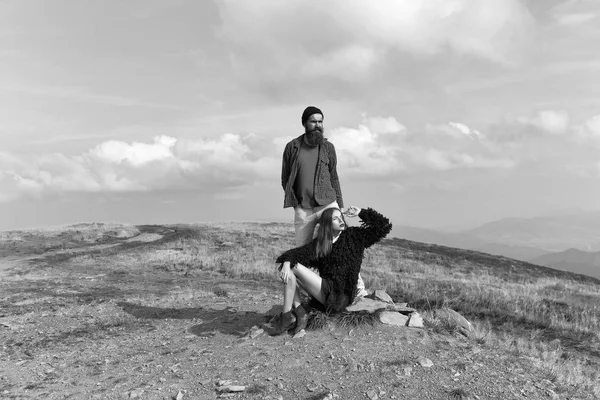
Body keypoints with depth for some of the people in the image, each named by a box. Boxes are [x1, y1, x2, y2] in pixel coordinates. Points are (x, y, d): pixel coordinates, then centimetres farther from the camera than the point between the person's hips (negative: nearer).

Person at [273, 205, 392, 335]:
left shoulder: (353, 236, 3)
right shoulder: (319, 243, 11)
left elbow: (383, 227, -2)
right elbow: (297, 253, 0)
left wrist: (362, 213, -8)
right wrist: (287, 263, -22)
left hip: (340, 296, -6)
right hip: (325, 291, 6)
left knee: (294, 267, -16)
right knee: (287, 271, -6)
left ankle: (286, 317, -11)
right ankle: (299, 313, -17)